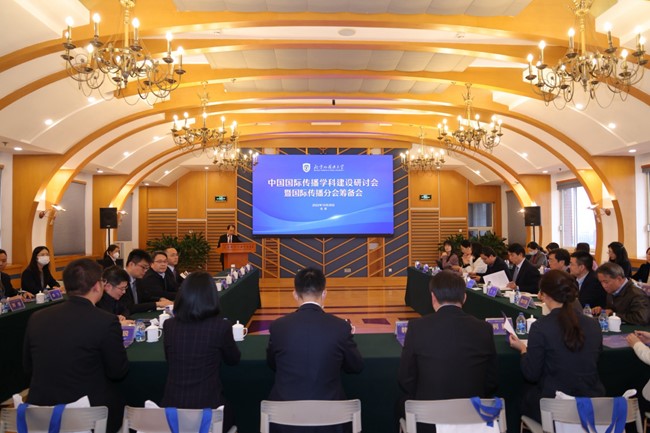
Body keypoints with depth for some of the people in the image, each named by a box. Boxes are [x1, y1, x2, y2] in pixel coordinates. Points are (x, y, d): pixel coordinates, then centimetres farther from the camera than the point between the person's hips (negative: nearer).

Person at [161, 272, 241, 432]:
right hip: (207, 407, -3)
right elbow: (233, 359, 7)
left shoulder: (169, 325, -4)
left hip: (172, 407, 3)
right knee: (229, 417, 29)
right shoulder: (221, 326, -12)